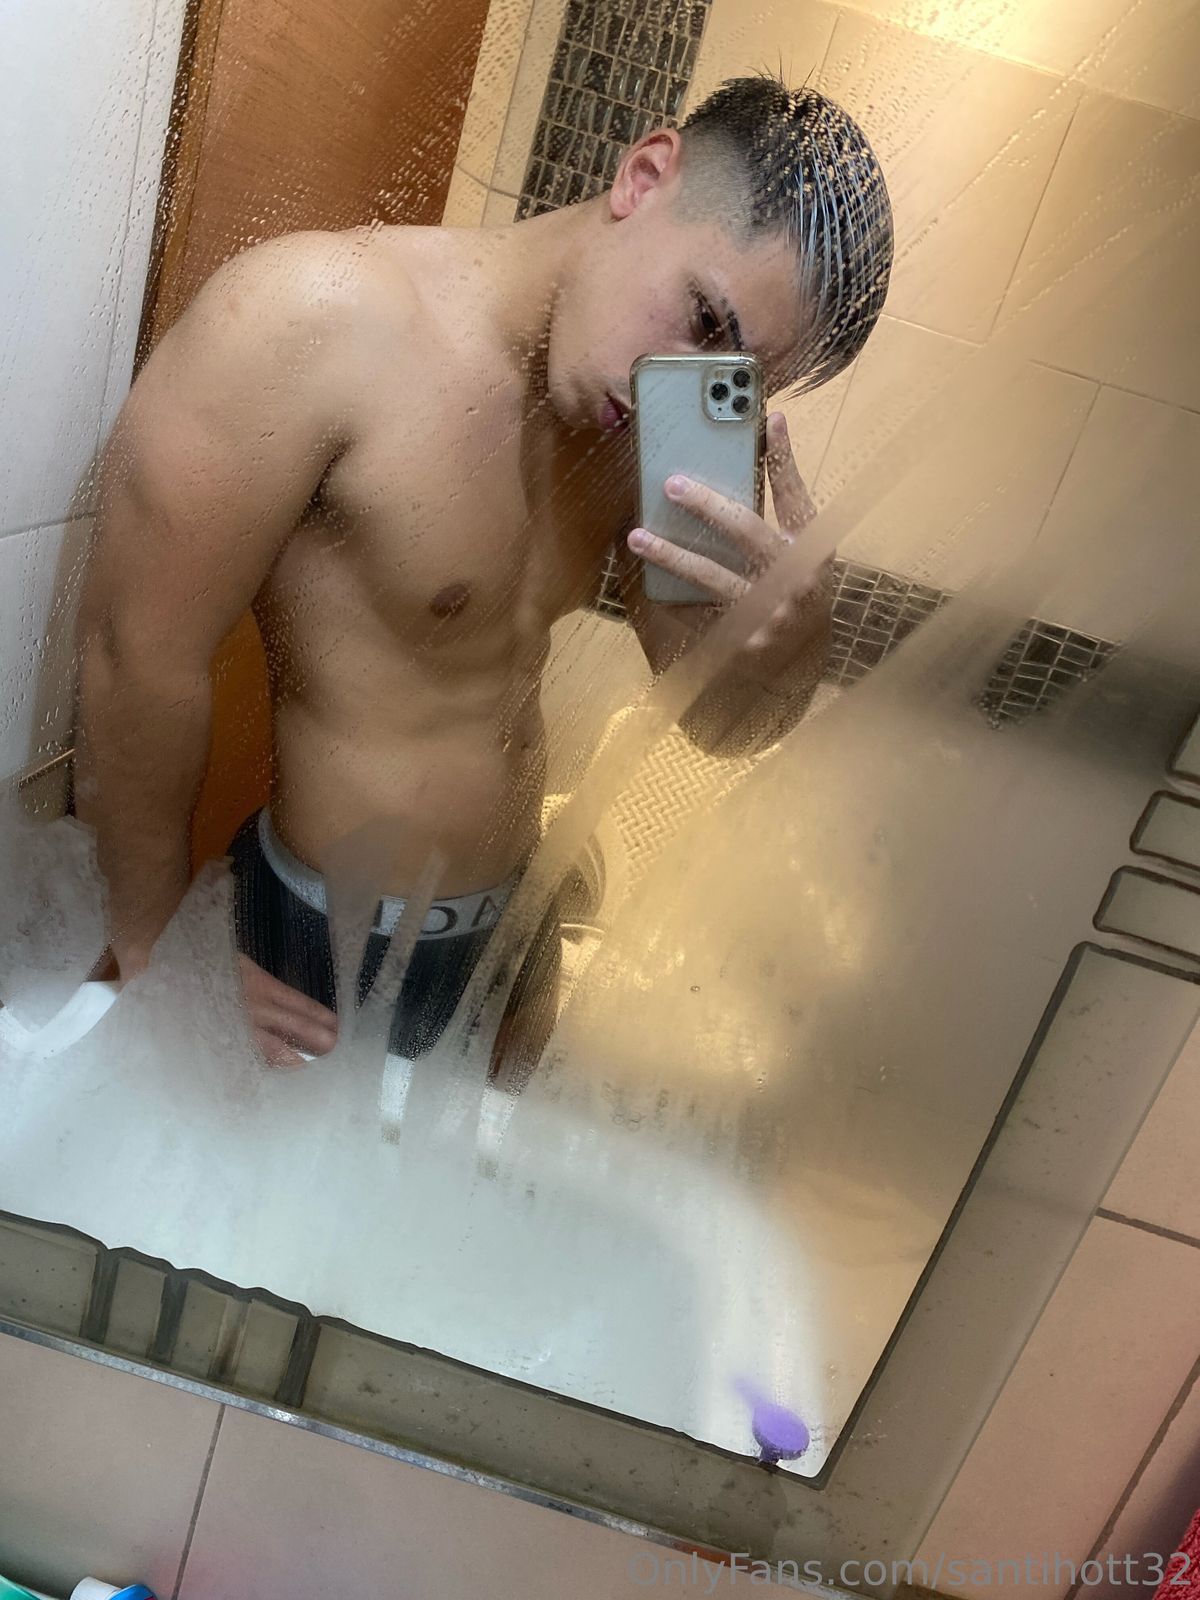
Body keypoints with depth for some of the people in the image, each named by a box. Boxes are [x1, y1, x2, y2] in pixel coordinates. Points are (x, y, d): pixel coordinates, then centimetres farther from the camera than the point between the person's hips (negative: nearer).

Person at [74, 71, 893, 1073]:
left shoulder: (647, 427, -5)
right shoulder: (319, 317, -24)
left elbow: (719, 725, 0)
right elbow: (139, 658, -20)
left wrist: (796, 640, -24)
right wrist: (159, 959, -9)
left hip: (511, 919, 6)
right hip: (315, 953, -6)